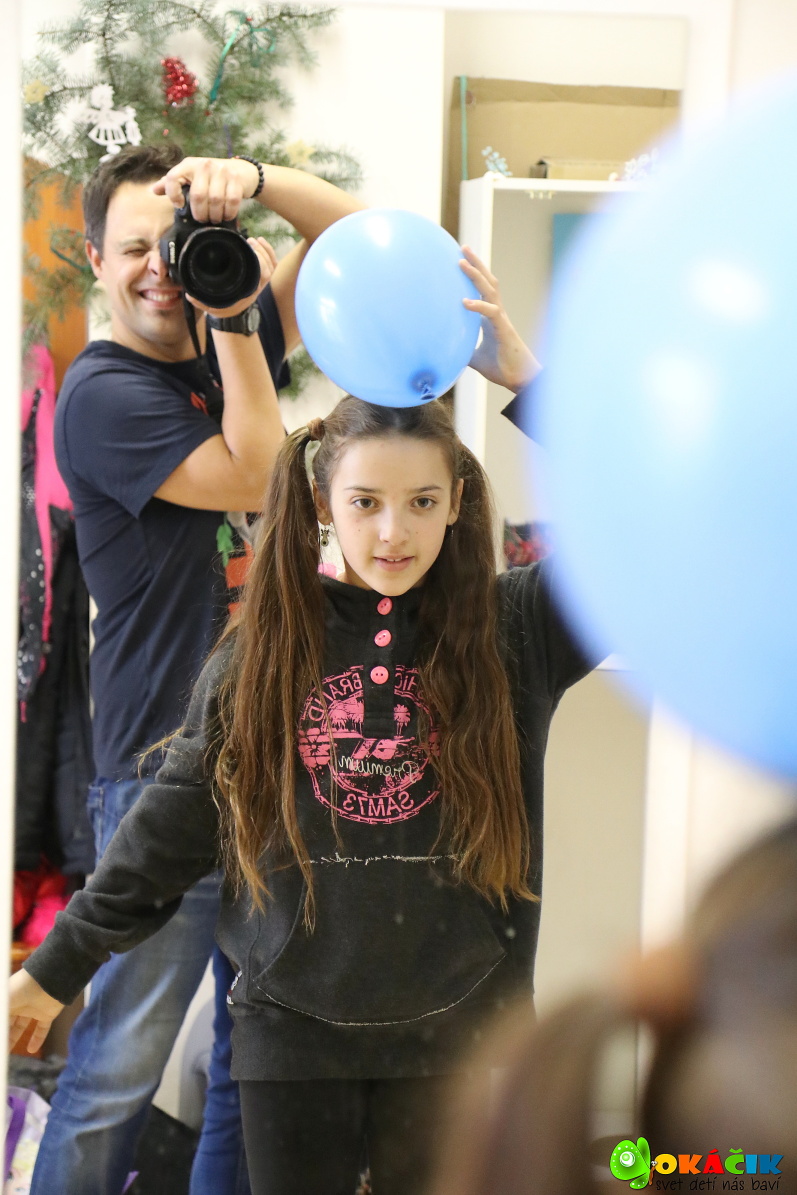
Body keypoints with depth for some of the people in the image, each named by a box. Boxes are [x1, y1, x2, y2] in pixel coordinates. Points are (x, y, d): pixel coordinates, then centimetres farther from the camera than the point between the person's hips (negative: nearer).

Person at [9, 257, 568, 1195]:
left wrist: (527, 375, -21)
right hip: (293, 1026, 1)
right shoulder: (261, 652, -2)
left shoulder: (509, 632, -6)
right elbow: (169, 827, 4)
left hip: (457, 1027, 0)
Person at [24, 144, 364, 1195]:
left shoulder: (230, 350, 12)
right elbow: (252, 477, -14)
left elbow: (352, 233, 11)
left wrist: (254, 180, -7)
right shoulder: (102, 393, -8)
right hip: (167, 762, -7)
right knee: (121, 1065, -2)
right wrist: (234, 320, -12)